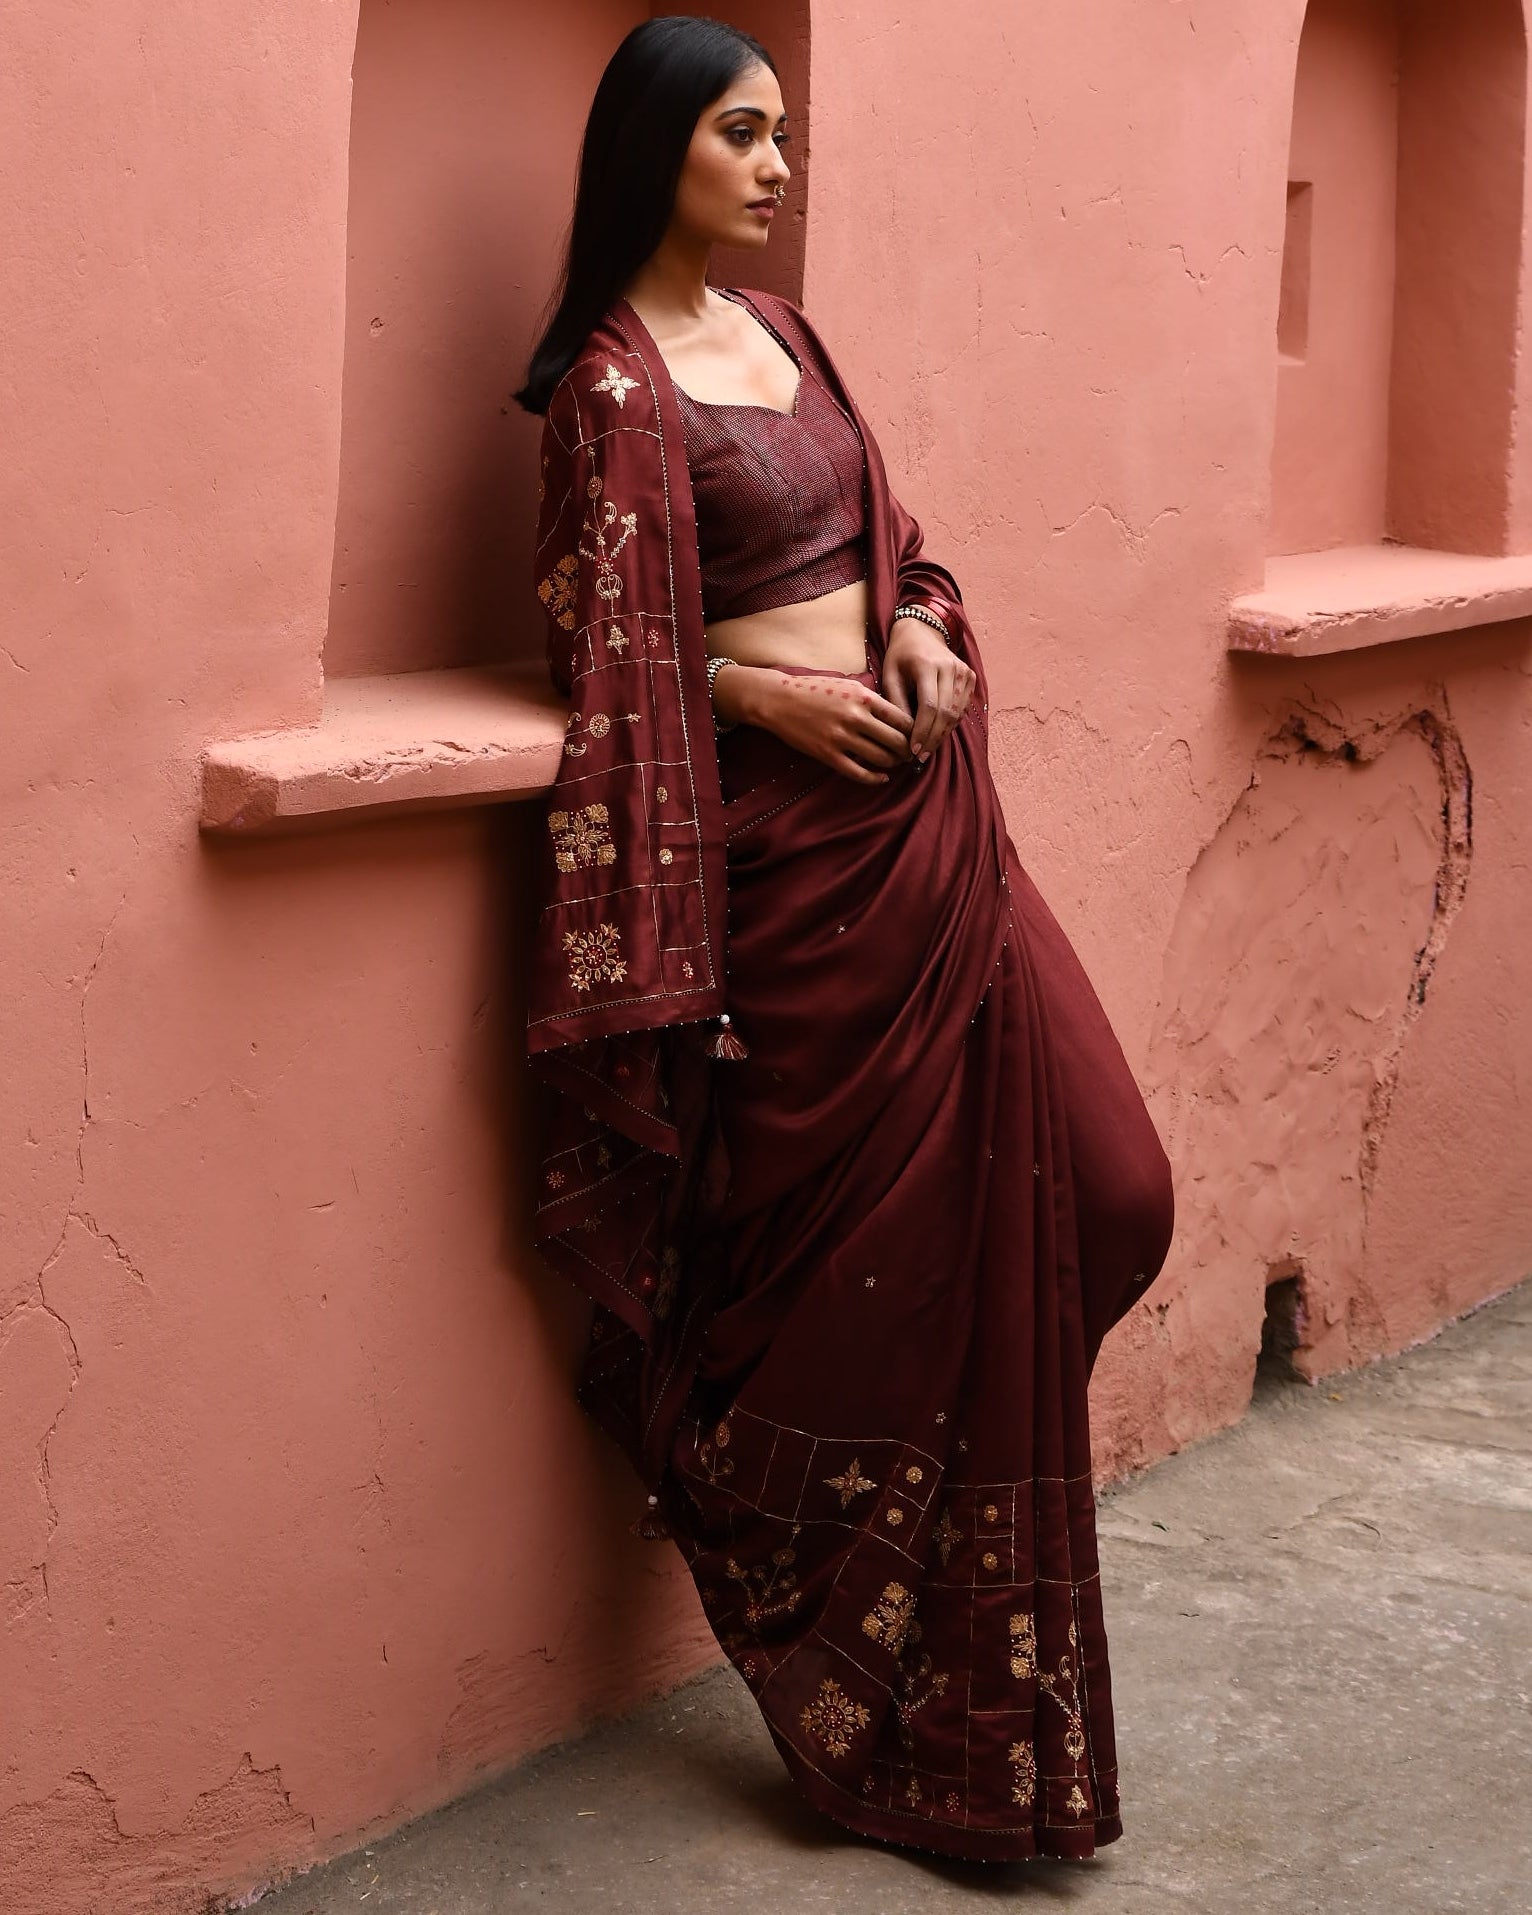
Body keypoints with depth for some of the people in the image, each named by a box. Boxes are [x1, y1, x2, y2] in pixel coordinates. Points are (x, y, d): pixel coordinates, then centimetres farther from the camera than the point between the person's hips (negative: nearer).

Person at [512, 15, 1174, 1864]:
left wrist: (920, 624, 2)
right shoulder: (613, 379, -8)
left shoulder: (776, 330, 14)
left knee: (1100, 1182, 3)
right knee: (870, 1221, 1)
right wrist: (766, 690, -17)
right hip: (787, 831, -7)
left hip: (921, 796, 8)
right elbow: (606, 648, -7)